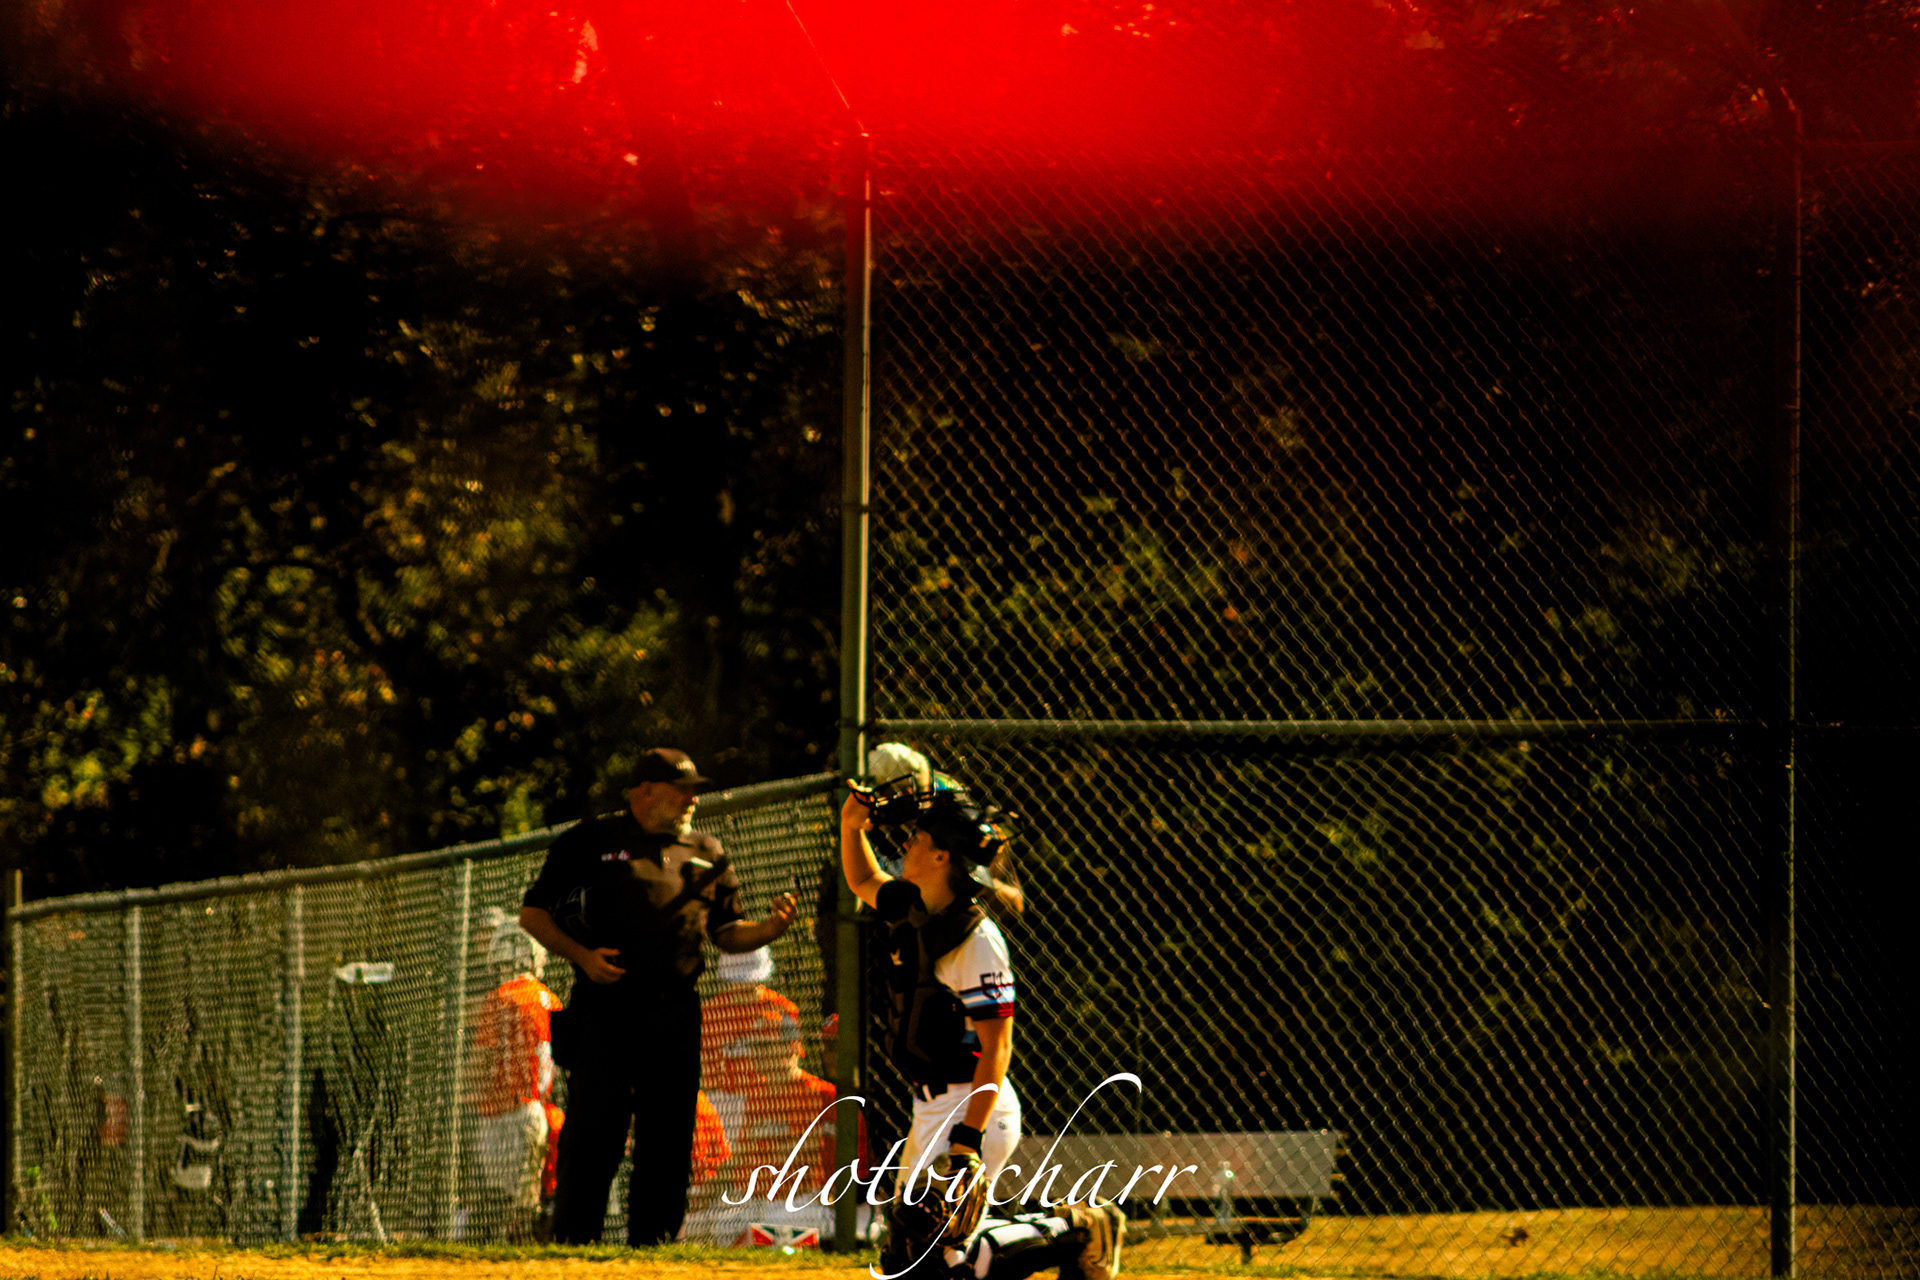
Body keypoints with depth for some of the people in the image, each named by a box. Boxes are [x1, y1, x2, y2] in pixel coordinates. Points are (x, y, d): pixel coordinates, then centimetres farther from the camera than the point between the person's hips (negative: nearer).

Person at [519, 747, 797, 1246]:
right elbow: (533, 912, 6)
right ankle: (572, 1244, -5)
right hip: (604, 1010, -4)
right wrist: (581, 955, -10)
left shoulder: (707, 855, 17)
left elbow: (726, 933, 20)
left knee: (669, 1141, 2)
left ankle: (652, 1246, 8)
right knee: (591, 1135, -8)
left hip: (675, 1014, 4)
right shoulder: (590, 843, 5)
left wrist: (768, 929, -2)